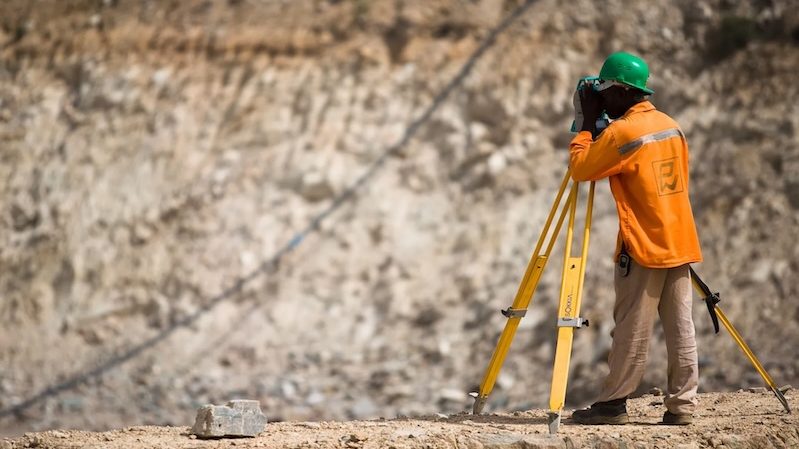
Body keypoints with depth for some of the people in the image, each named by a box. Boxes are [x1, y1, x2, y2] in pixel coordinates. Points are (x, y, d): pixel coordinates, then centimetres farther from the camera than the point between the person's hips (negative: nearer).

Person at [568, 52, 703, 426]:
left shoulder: (621, 132, -14)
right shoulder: (671, 126, 11)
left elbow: (579, 168, -9)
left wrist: (588, 122, -1)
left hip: (643, 248, -7)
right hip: (680, 243, 7)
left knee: (632, 332, -4)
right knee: (680, 329, 5)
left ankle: (612, 403, 0)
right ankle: (682, 405, 5)